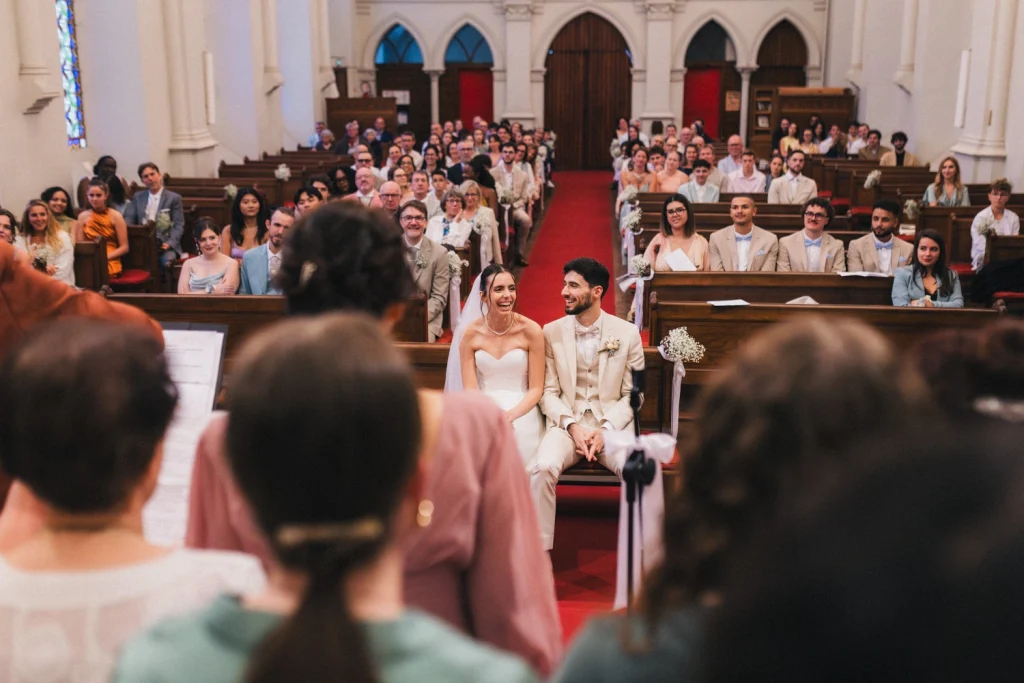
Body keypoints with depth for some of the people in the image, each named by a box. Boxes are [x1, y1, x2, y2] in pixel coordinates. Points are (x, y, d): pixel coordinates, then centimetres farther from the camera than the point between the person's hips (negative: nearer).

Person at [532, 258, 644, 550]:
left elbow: (632, 394, 2)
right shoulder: (551, 332, 5)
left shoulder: (627, 333, 2)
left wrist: (605, 429, -13)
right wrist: (572, 426, -14)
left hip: (612, 422, 0)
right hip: (566, 422, 1)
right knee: (543, 467, -30)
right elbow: (548, 392, 3)